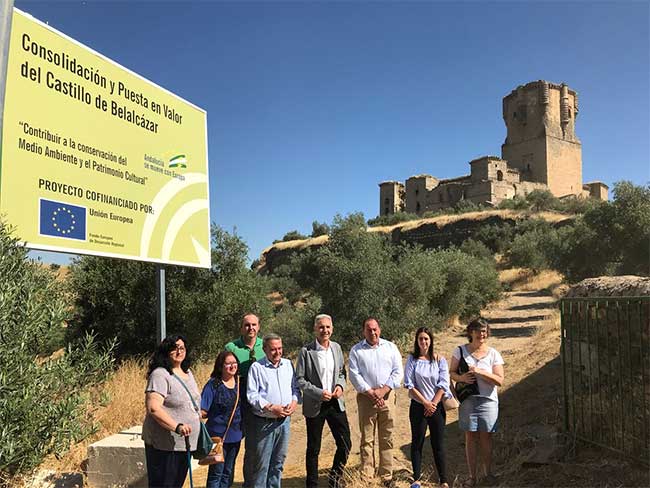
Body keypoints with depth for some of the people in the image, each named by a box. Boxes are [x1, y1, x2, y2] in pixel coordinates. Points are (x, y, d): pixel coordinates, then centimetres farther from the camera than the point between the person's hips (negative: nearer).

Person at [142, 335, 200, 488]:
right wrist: (177, 427, -35)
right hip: (164, 445, -8)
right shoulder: (160, 375, -17)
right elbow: (153, 408, -27)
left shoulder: (188, 373, 11)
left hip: (183, 441, 8)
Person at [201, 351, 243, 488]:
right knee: (216, 472, 4)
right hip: (218, 435, -5)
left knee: (228, 473, 16)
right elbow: (203, 412, -13)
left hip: (235, 435, 5)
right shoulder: (213, 384, -13)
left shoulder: (238, 384, 3)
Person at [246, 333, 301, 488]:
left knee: (278, 461, 15)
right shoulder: (256, 367, -7)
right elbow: (251, 394, -11)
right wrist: (270, 408, -18)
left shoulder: (288, 364, 9)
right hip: (264, 423, -5)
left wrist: (294, 402, -4)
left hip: (285, 420, 5)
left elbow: (295, 387, 15)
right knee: (261, 463, 2)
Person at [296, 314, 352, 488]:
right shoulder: (306, 351, -11)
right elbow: (299, 380, -9)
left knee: (345, 444, 5)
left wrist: (340, 386, -6)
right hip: (314, 405, -4)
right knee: (313, 449, 8)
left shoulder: (337, 348, 4)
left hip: (336, 403, 4)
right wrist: (318, 393, -18)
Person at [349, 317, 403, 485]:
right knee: (367, 439, 1)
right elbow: (354, 375, -3)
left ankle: (386, 476, 14)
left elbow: (398, 372, 2)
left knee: (387, 439, 6)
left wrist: (382, 391, -8)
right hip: (366, 398, -1)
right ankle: (367, 476, 7)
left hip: (387, 397, 1)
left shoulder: (390, 347, 8)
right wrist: (370, 393, -11)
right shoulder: (356, 350, 4)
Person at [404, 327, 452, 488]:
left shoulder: (440, 360, 0)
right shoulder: (412, 359, -3)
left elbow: (443, 385, -3)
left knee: (438, 445, 5)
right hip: (418, 406, 0)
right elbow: (409, 385, -7)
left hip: (437, 407, 0)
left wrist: (433, 404, -11)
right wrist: (426, 403, -11)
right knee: (417, 443, 7)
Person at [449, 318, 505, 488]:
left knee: (486, 437, 7)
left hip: (488, 400, 0)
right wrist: (461, 378, -19)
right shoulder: (460, 351, -1)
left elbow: (500, 381, -7)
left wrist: (481, 372, -20)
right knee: (470, 437, 5)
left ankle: (488, 473, 23)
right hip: (467, 400, 0)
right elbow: (451, 372, 2)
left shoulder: (493, 354, -2)